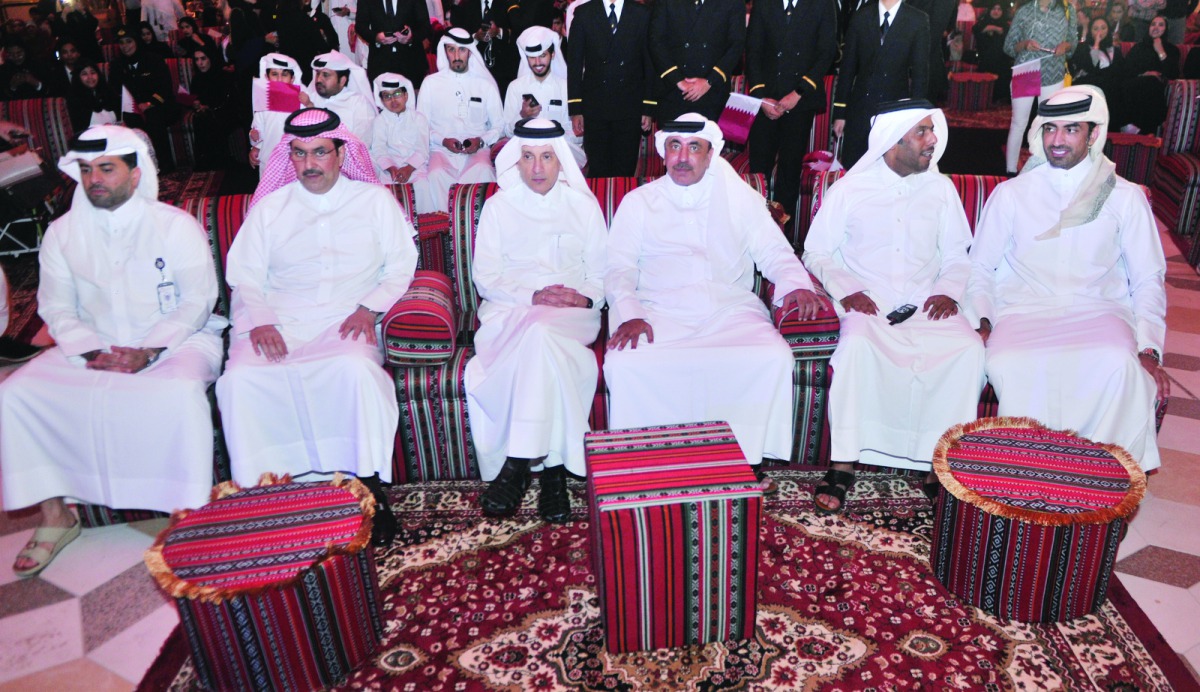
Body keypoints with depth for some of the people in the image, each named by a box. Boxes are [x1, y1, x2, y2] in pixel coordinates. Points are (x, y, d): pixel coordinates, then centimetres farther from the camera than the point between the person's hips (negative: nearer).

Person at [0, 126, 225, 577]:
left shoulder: (177, 225, -2)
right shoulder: (62, 232, 8)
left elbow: (196, 303, -7)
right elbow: (56, 309, 6)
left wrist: (148, 353, -18)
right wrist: (94, 352, -13)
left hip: (175, 341, -4)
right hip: (92, 346, 4)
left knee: (180, 392, -36)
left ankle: (187, 512, -21)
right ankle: (55, 516, -4)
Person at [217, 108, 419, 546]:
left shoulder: (375, 199, 15)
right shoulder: (271, 207, 19)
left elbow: (402, 264, 8)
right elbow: (244, 276, 12)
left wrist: (369, 307, -10)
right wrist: (258, 321, -8)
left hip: (348, 323, -2)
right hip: (279, 324, 2)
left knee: (357, 369, -36)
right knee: (240, 380, -28)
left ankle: (370, 489, -27)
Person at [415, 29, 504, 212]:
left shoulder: (485, 84, 15)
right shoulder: (431, 83, 14)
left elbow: (498, 125, 14)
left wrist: (481, 141, -5)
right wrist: (443, 140, -7)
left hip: (477, 150, 0)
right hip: (442, 149, 0)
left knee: (483, 173, -34)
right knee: (436, 177, -33)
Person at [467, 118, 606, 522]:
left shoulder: (583, 205, 17)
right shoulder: (499, 205, 15)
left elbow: (602, 272, 12)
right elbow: (485, 274, 5)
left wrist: (586, 296, -11)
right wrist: (532, 296, -11)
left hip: (570, 312, 0)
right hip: (509, 309, 0)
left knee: (541, 335, -36)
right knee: (540, 342, -36)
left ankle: (520, 463, -34)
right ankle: (551, 467, -31)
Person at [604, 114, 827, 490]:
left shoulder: (739, 197, 20)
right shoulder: (638, 202, 18)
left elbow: (774, 252, 14)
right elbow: (619, 268, 9)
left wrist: (795, 284, -9)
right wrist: (630, 314, -11)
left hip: (731, 312, 1)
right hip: (660, 315, 0)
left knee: (774, 358, -29)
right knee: (623, 364, -31)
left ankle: (748, 455, -12)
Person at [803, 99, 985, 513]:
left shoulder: (940, 188, 14)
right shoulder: (851, 188, 5)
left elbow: (957, 256, 17)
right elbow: (817, 253, 6)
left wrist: (948, 290, -4)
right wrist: (845, 291, -10)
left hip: (925, 304, 3)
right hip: (868, 303, -2)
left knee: (969, 349, -26)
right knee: (857, 345, -35)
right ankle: (844, 464, -28)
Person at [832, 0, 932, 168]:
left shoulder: (918, 20, -1)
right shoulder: (861, 16, 4)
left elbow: (920, 72, 0)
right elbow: (847, 67, 5)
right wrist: (839, 112, 3)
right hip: (859, 108, 2)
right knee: (851, 168, 4)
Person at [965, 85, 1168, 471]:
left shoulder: (1125, 197, 12)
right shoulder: (1011, 194, 13)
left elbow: (1148, 280, 10)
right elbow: (980, 268, 12)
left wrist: (1149, 350, -5)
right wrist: (981, 323, -7)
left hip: (1097, 311, 0)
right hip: (1024, 312, 0)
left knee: (1118, 367, -35)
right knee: (1006, 366, -35)